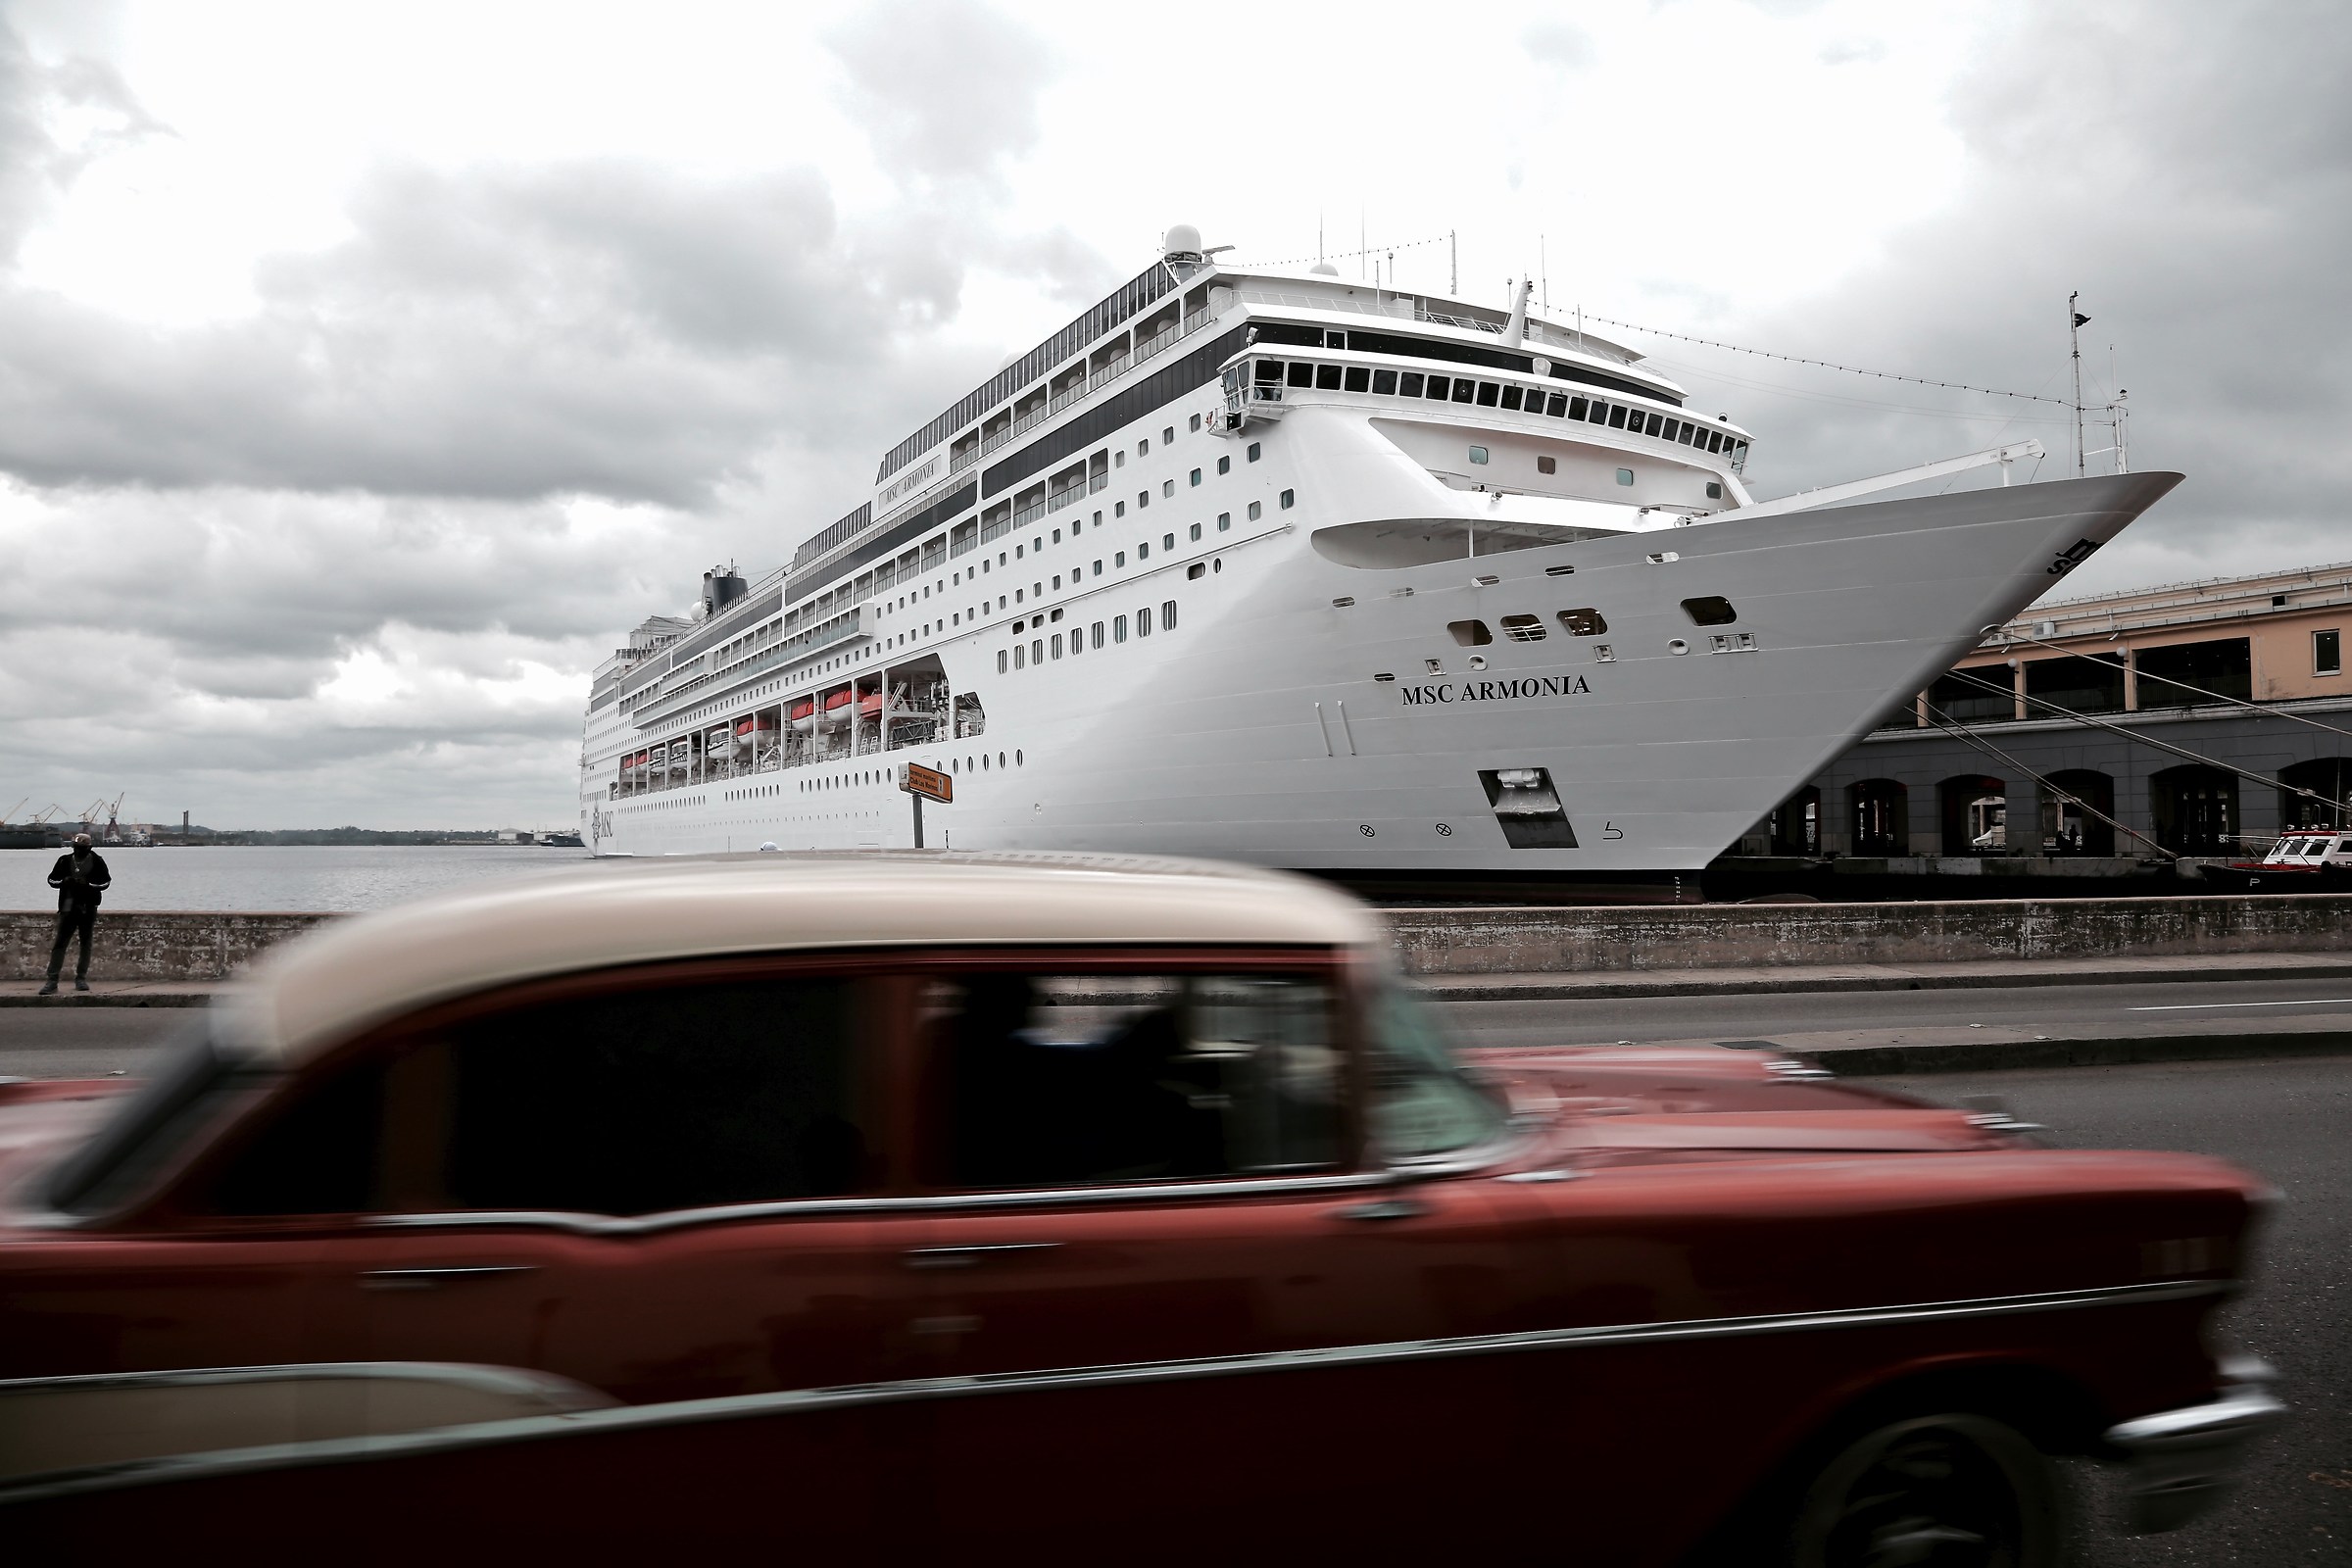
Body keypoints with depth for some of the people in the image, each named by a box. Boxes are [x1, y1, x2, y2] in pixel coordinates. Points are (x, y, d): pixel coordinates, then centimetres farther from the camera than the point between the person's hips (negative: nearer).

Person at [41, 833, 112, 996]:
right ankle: (52, 982, -5)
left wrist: (88, 884, -16)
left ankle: (81, 979, 16)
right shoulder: (65, 860, 3)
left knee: (86, 943, 7)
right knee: (59, 943, -5)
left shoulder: (97, 861, -1)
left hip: (88, 908, -1)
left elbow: (105, 882, 1)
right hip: (68, 907, 1)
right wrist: (65, 881, -11)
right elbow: (51, 879, 10)